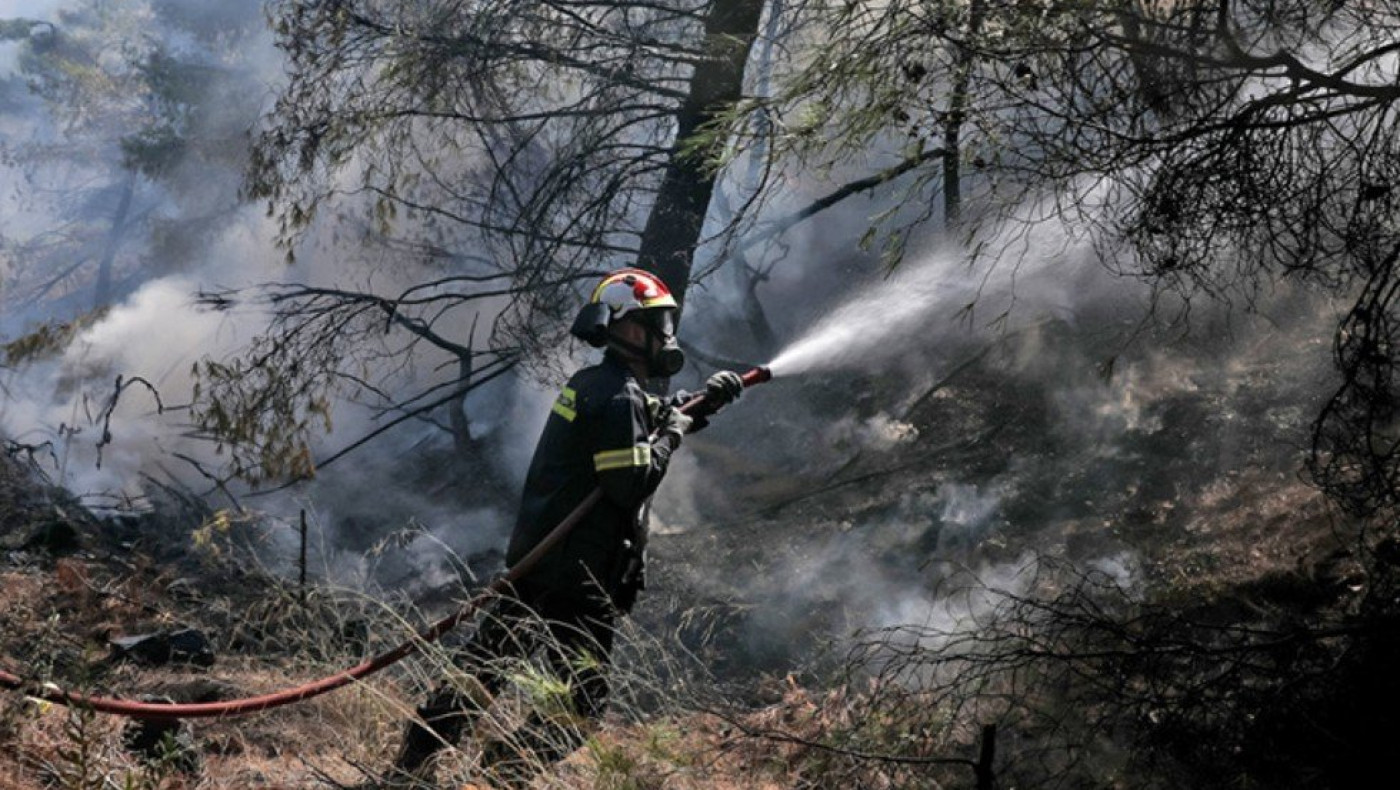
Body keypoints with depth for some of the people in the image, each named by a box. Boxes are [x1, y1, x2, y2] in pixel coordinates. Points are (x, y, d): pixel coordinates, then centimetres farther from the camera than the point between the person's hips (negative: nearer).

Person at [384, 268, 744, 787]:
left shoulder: (590, 384, 14)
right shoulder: (618, 397, -15)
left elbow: (649, 418, 28)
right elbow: (632, 484, -21)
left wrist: (697, 403, 15)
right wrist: (672, 433, -8)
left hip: (533, 557, 9)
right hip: (578, 572, -9)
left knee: (485, 664, 16)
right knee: (581, 698, -1)